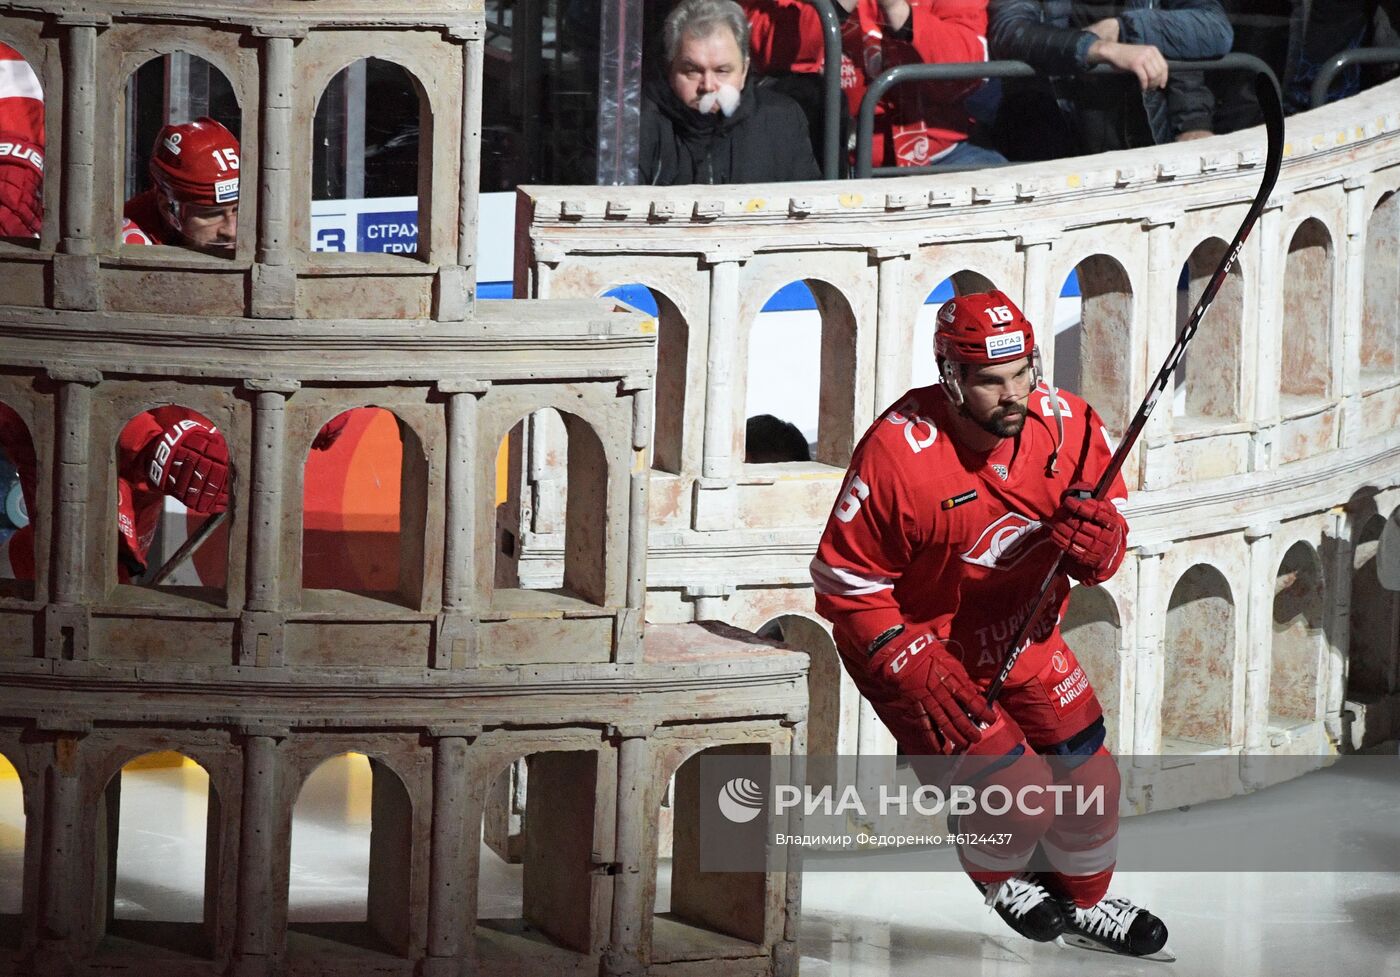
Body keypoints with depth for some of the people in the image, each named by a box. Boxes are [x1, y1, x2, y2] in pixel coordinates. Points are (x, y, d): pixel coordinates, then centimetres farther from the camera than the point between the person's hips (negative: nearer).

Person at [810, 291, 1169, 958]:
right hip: (915, 646, -6)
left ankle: (1085, 899, 44)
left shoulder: (1068, 426, -15)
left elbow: (1106, 542, 0)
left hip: (1024, 639, 6)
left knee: (1090, 780, 12)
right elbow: (844, 582, -20)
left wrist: (1099, 544, -25)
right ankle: (996, 876, 22)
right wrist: (915, 668, -28)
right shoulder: (898, 453, -30)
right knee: (1019, 799, -15)